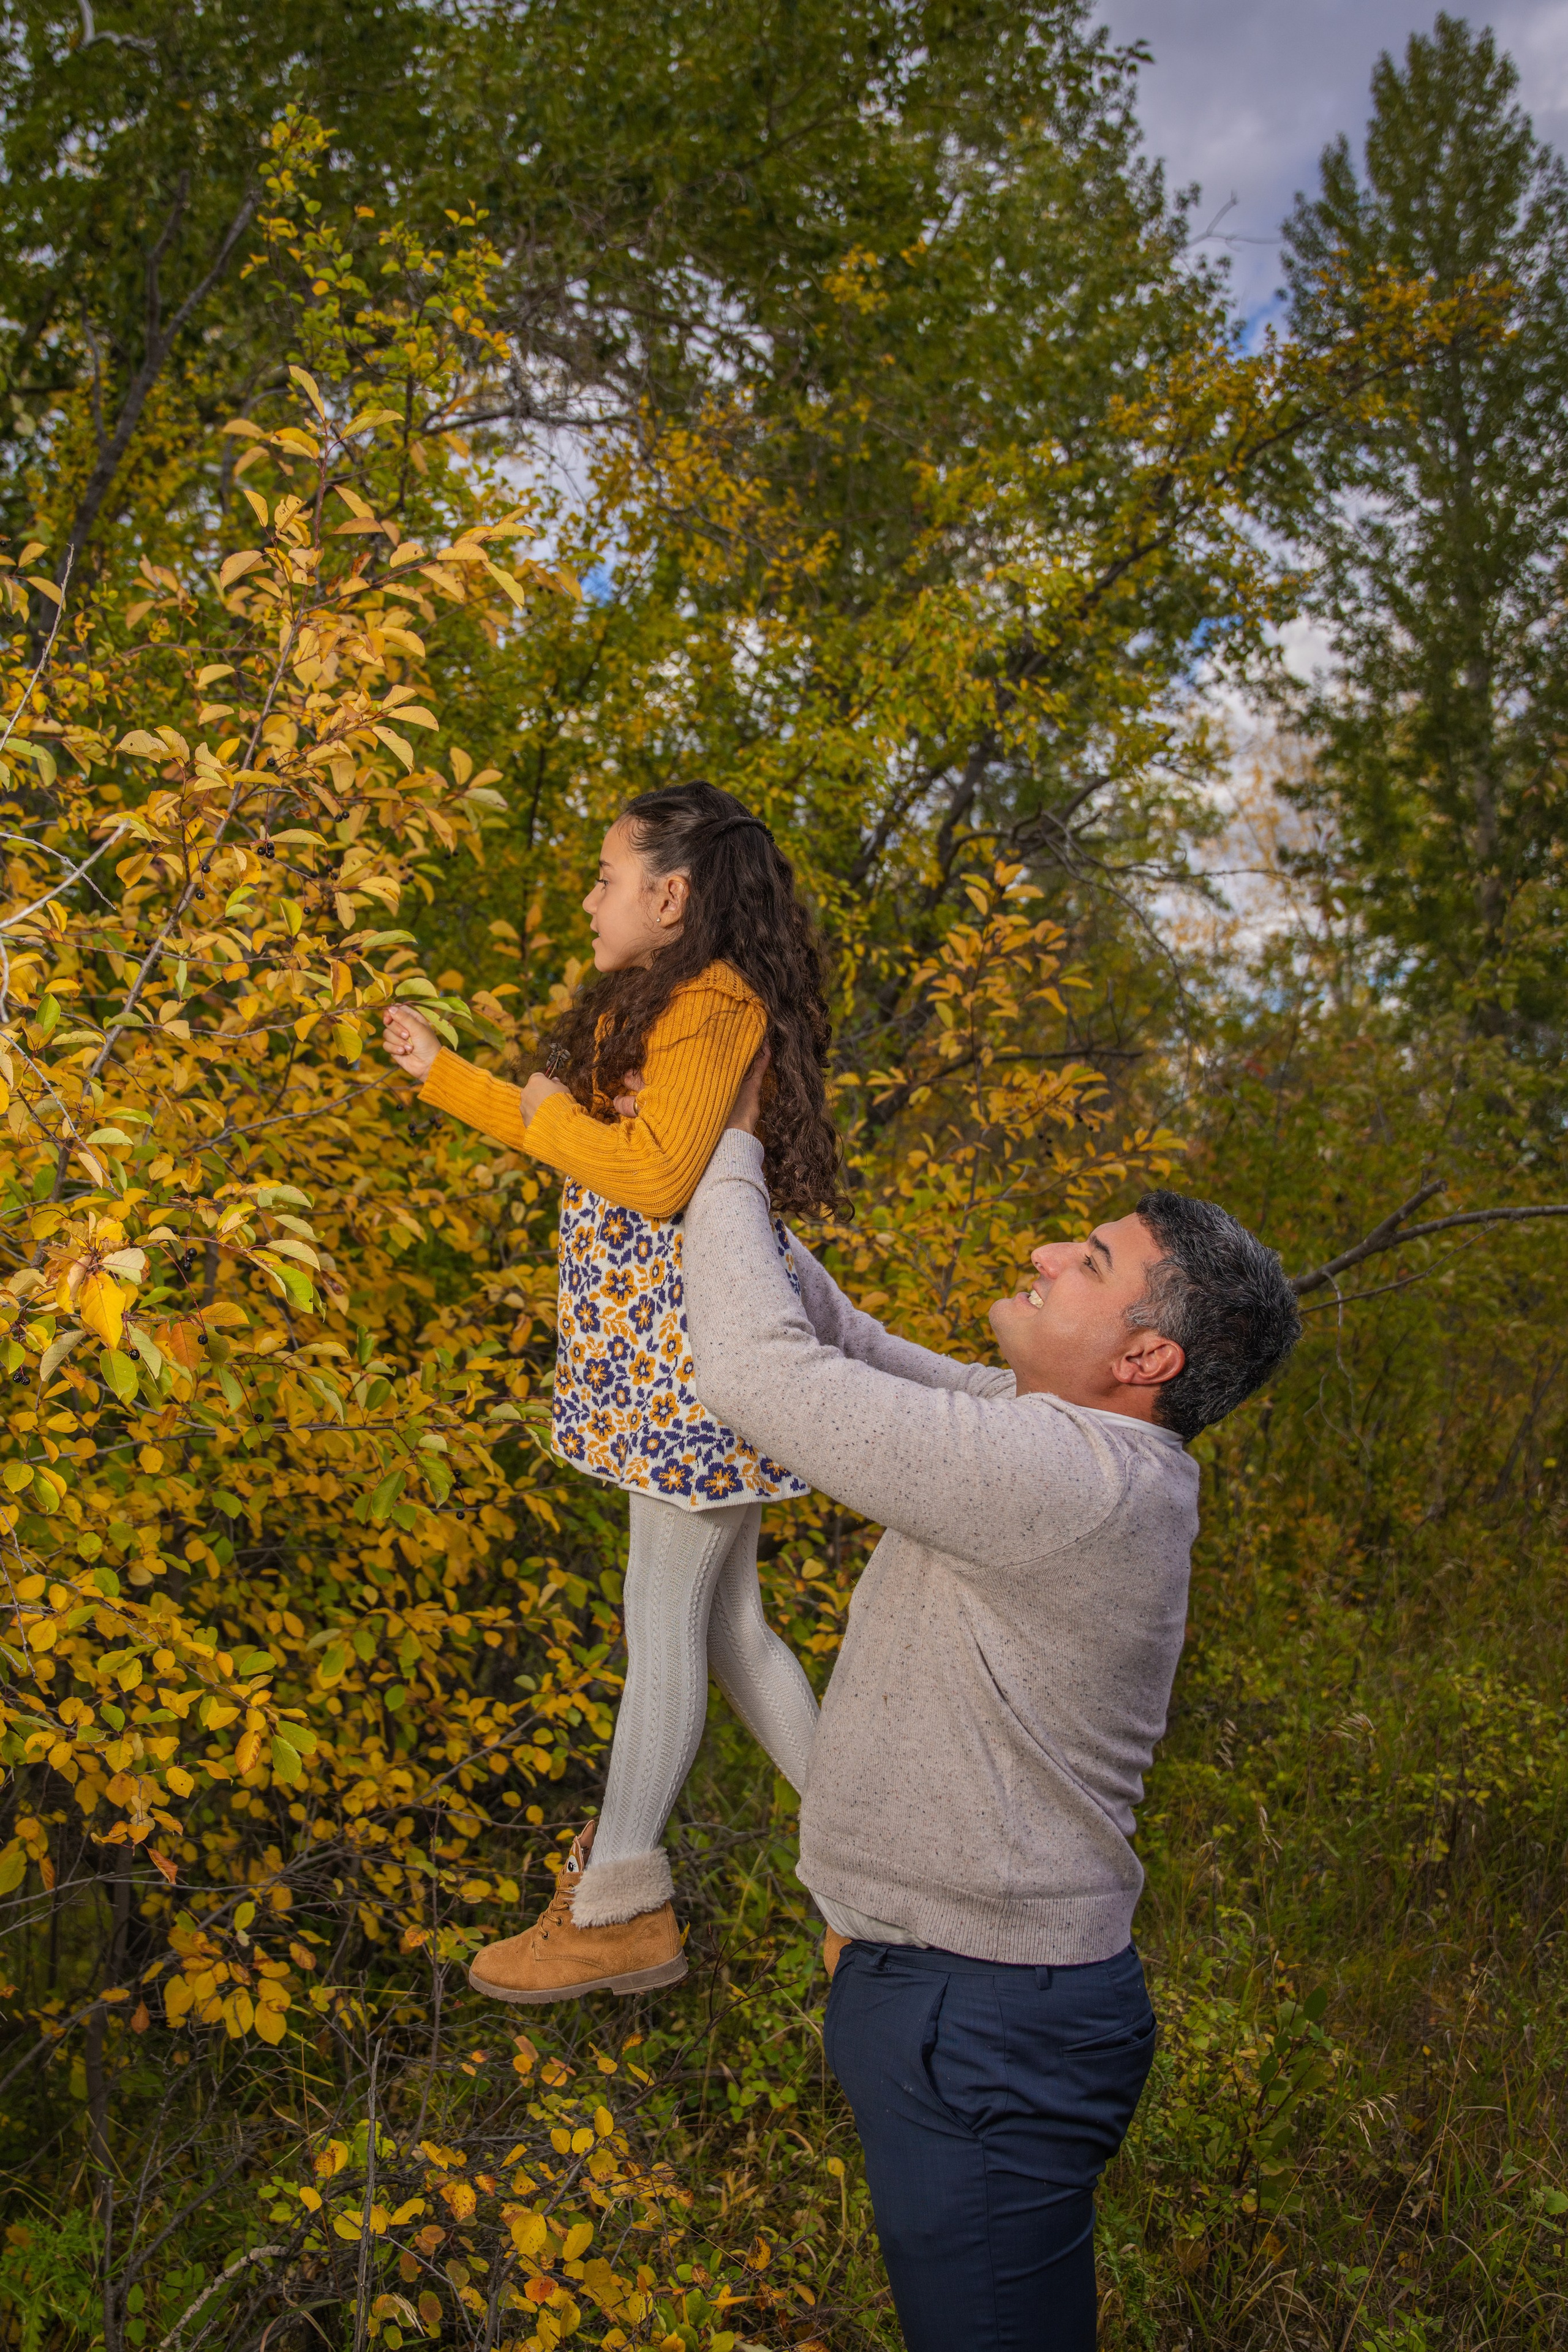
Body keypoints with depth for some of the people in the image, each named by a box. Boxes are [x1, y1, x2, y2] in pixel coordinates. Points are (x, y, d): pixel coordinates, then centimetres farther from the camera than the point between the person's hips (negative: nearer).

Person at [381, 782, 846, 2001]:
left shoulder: (716, 1001, -13)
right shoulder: (663, 1005, 18)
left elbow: (656, 1172, -24)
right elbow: (586, 1144, 27)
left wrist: (554, 1116, -8)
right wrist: (444, 1072, 29)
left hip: (704, 1344, -10)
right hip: (668, 1348, 10)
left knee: (663, 1614, -1)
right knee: (723, 1618, 13)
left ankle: (618, 1911, 10)